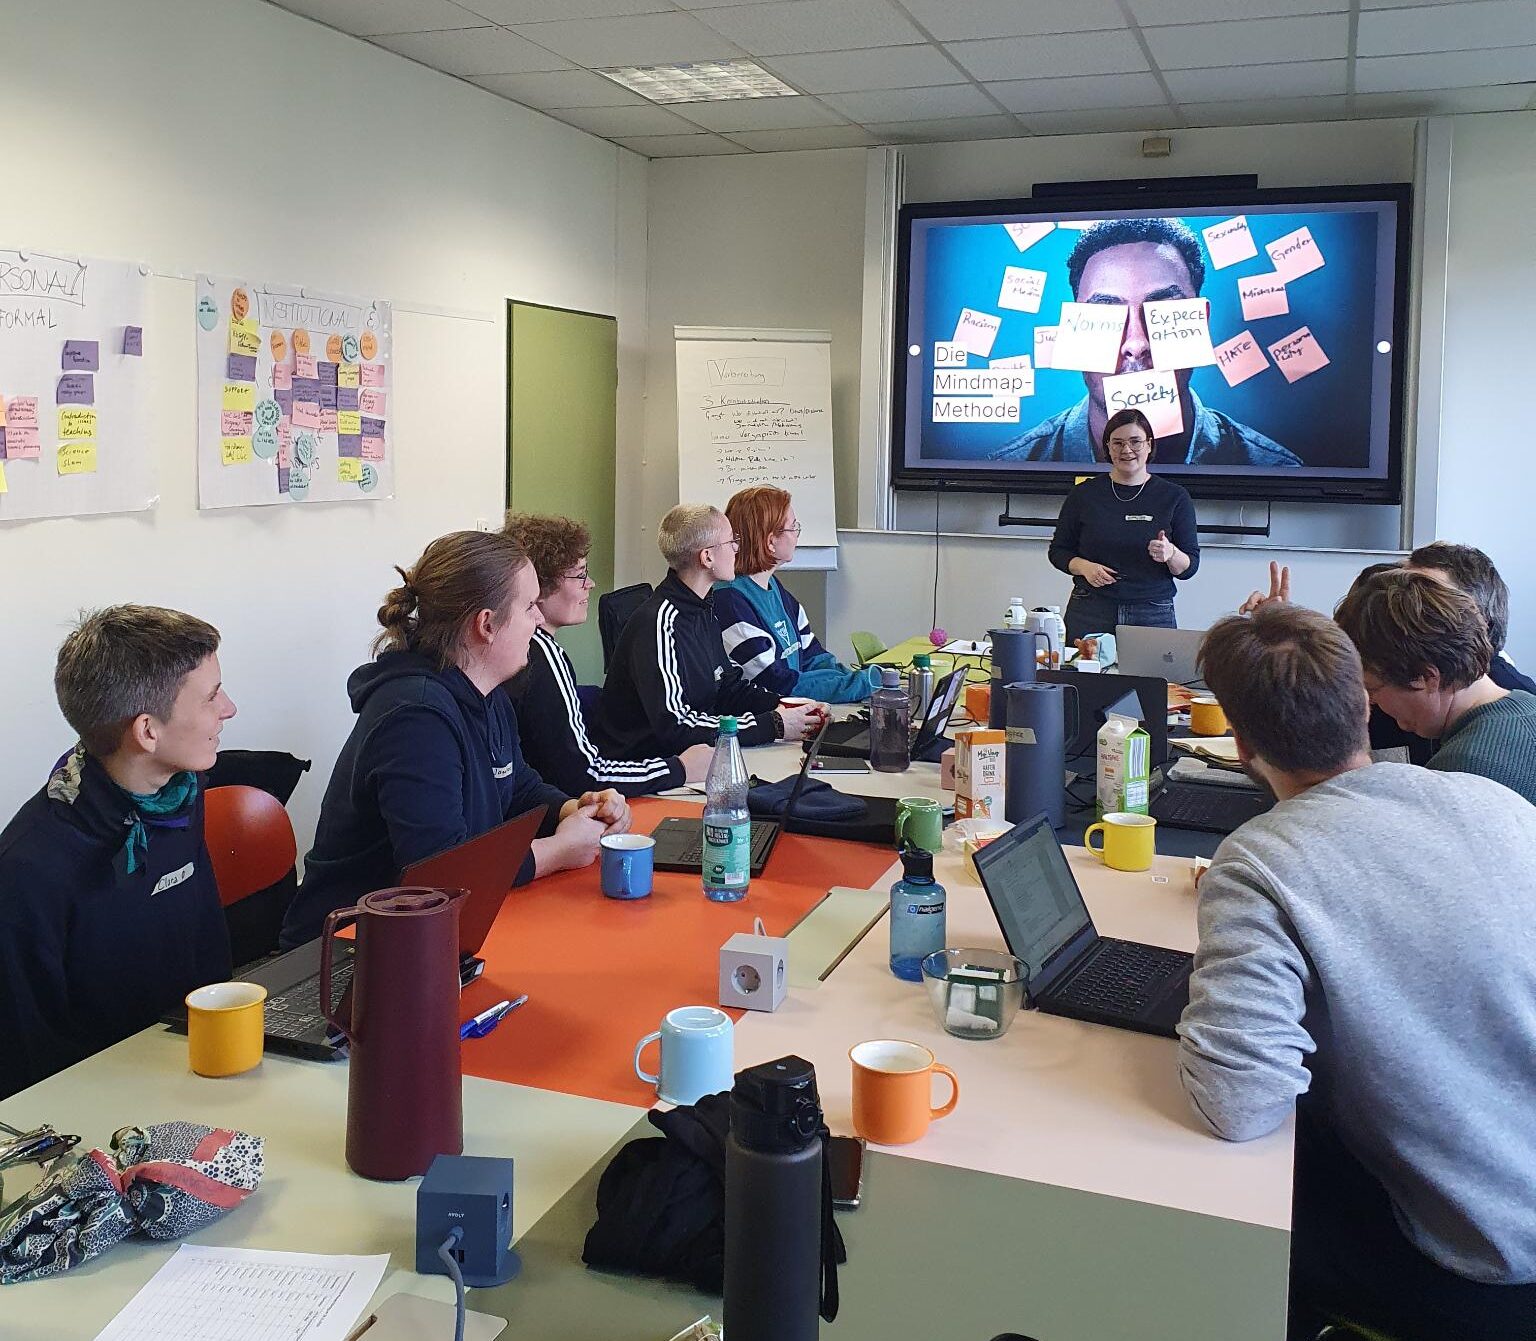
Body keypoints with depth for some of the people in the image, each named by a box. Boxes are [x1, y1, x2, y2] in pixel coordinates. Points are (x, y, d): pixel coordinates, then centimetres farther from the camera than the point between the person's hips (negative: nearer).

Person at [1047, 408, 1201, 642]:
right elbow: (1058, 551, 9)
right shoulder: (1085, 493, 5)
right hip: (1090, 611, 0)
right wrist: (1085, 567, -10)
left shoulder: (1174, 497, 4)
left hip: (1153, 613, 0)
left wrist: (1171, 554, -18)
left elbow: (1190, 567, 3)